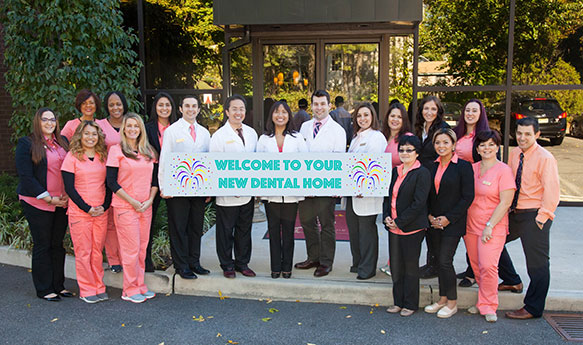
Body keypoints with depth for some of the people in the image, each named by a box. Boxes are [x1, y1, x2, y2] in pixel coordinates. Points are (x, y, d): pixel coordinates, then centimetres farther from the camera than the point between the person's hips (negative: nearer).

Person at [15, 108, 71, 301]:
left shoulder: (62, 141, 11)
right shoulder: (26, 144, -5)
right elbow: (25, 176, -10)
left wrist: (68, 194, -1)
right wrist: (49, 198, -13)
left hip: (61, 203, 5)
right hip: (37, 203, -5)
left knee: (58, 244, 10)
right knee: (42, 245, 2)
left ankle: (58, 285, 20)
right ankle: (44, 289, 13)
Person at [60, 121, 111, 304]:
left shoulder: (103, 156, 9)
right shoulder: (72, 157, -3)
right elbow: (69, 188, -7)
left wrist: (105, 206, -4)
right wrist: (87, 208, -11)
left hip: (101, 212, 3)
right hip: (79, 212, -3)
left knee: (97, 251, 9)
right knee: (83, 251, 2)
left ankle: (99, 288, 19)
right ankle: (86, 290, 12)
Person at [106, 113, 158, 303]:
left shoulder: (149, 151, 12)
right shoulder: (116, 150, -3)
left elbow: (155, 178, 13)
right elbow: (112, 182, -8)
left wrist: (150, 200, -1)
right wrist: (132, 202, -11)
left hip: (146, 207, 5)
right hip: (125, 207, -5)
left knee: (142, 247, 9)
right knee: (131, 248, -2)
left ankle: (140, 286, 21)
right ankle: (130, 290, 10)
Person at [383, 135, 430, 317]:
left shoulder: (422, 173, -10)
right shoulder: (396, 171, 12)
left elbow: (418, 203, -16)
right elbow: (388, 195, 14)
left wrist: (399, 222, -16)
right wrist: (386, 217, -1)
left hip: (411, 228, -6)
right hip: (393, 227, 7)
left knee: (410, 267, 6)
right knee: (396, 266, 12)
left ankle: (410, 304, 20)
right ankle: (398, 302, 26)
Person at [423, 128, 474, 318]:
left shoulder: (463, 166, -8)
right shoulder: (433, 167, 9)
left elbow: (468, 197, -11)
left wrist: (448, 218, -14)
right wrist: (430, 216, 0)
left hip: (453, 223, -5)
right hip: (434, 222, 6)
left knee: (445, 261, -5)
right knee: (440, 260, 11)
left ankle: (452, 302, 12)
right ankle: (442, 299, 24)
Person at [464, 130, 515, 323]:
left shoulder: (503, 170, -7)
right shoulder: (472, 169, 7)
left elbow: (505, 203, -11)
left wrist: (490, 226, -15)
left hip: (493, 228, -5)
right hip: (470, 225, 5)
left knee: (488, 266, -9)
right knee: (476, 266, 10)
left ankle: (488, 306, 8)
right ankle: (483, 302, 26)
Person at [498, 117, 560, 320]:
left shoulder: (545, 158, -13)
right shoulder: (514, 154, 8)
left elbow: (552, 191, -16)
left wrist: (541, 217, -17)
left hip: (534, 216, -8)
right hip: (515, 213, 8)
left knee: (537, 263, 1)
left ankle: (533, 309, 13)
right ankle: (512, 281, 31)